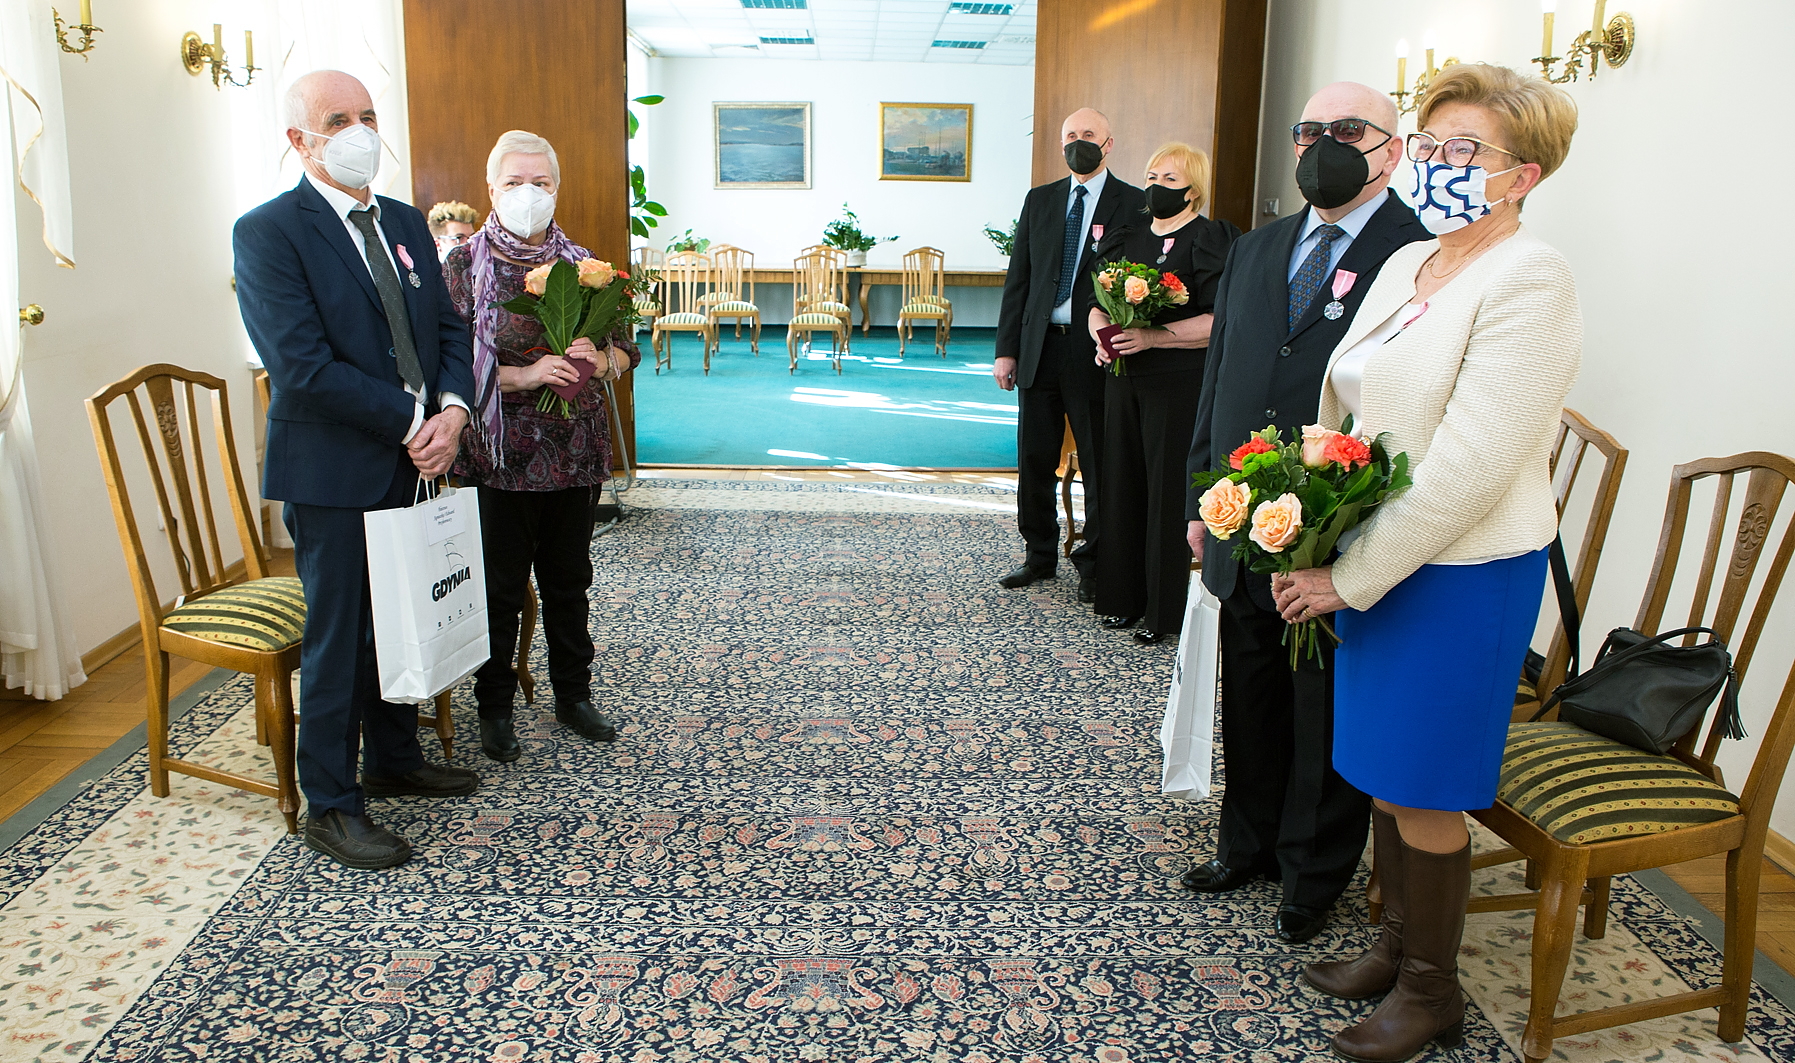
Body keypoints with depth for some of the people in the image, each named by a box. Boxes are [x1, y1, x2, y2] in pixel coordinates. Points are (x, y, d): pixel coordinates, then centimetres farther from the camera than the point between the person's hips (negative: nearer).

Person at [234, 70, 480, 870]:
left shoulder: (406, 224, 12)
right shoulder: (267, 233, -11)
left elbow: (448, 329, 11)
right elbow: (304, 367, -20)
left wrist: (452, 409, -8)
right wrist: (413, 420, -18)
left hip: (408, 465, 7)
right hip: (331, 473, -7)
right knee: (338, 638, 2)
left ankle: (394, 760, 35)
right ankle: (331, 806, 17)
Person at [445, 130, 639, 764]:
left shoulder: (580, 262, 8)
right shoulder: (465, 267, -3)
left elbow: (626, 348, 9)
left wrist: (598, 360, -13)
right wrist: (523, 375, -22)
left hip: (573, 452, 3)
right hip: (498, 455, -3)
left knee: (569, 579, 13)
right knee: (498, 586, 5)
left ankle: (573, 695, 29)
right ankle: (495, 708, 21)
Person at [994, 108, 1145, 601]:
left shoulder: (1134, 204, -1)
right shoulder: (1040, 200, 12)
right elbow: (1018, 278, 11)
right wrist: (1006, 348, 6)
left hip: (1096, 352, -4)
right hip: (1039, 349, 4)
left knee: (1100, 466, 3)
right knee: (1034, 462, 11)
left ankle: (1094, 564, 17)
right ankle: (1040, 554, 27)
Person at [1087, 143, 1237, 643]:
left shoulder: (1210, 241, -6)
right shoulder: (1127, 237, 15)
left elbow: (1219, 322, -16)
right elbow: (1097, 303, 17)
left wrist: (1151, 336, -22)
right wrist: (1102, 334, -5)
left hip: (1181, 383, -6)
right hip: (1125, 379, 6)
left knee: (1169, 491, -2)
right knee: (1123, 485, 9)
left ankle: (1164, 611, 9)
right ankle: (1123, 597, 22)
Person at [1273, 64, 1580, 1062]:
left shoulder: (1529, 283, -17)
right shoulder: (1405, 265, 9)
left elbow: (1469, 469, -22)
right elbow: (1348, 412, 13)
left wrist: (1349, 578, -18)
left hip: (1461, 577, -7)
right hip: (1369, 561, 7)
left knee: (1421, 790, 6)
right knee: (1384, 777, 17)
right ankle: (1395, 946, 37)